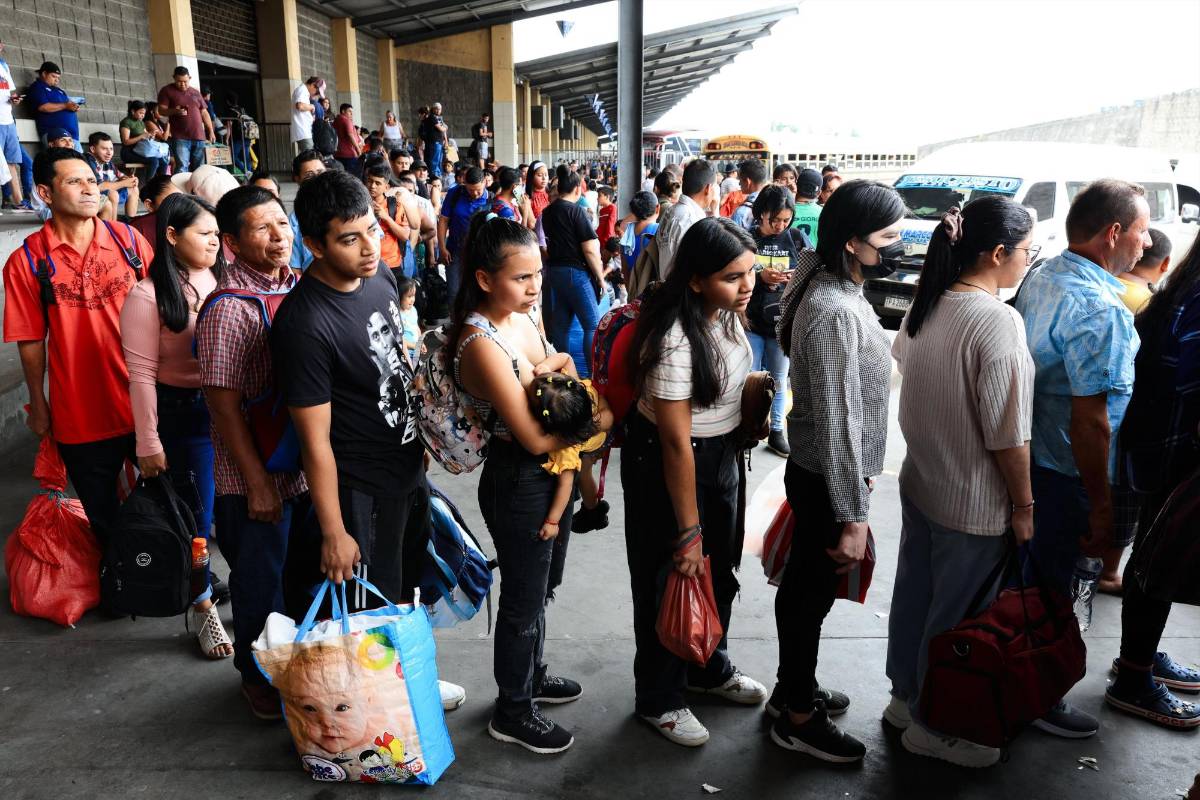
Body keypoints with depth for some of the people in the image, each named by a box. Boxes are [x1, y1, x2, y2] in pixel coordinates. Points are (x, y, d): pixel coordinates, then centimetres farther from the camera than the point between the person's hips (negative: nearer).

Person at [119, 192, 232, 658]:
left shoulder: (222, 278, 2)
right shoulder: (148, 296, -11)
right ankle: (203, 609, 26)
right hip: (184, 414, -4)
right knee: (196, 516, 8)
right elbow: (141, 375, -10)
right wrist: (148, 444, -10)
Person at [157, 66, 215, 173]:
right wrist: (174, 111, -21)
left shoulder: (195, 92, 19)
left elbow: (204, 113, 21)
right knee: (182, 168, -14)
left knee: (198, 170, 5)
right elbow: (161, 110, -1)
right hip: (180, 138, -4)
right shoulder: (167, 91, 6)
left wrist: (211, 131, 12)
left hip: (199, 137, 4)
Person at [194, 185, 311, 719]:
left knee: (306, 574, 21)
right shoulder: (229, 309, -19)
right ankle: (259, 676, 36)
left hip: (306, 467, 7)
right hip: (255, 477, -6)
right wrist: (256, 481, -17)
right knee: (260, 584, 12)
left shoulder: (297, 285, 2)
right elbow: (224, 403, -19)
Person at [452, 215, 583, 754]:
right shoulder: (481, 343, -27)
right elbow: (535, 437, -27)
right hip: (517, 482, -8)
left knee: (542, 587, 25)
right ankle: (513, 712, 32)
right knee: (523, 599, 10)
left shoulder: (525, 317, 0)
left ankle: (531, 675, 48)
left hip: (554, 473, 9)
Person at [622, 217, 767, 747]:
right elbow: (676, 442, -28)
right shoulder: (675, 340, -31)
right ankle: (659, 700, 32)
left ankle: (710, 670, 48)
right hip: (666, 465, -8)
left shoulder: (727, 313, -5)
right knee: (671, 580, 9)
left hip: (722, 456, 8)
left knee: (719, 572, 23)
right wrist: (688, 532, -22)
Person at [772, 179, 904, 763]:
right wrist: (853, 517, -24)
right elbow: (835, 422, -28)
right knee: (811, 593, 7)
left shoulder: (837, 291, 5)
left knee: (805, 586, 22)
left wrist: (859, 476, 21)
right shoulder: (836, 312, -26)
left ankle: (793, 688, 42)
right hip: (827, 481, -9)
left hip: (822, 471, 9)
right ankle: (798, 718, 27)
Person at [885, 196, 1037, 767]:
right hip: (974, 504, -8)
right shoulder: (997, 321, -23)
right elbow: (1007, 433, -22)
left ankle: (905, 696, 40)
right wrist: (1024, 505, -10)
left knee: (913, 591, 21)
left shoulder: (928, 304, 0)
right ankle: (931, 726, 28)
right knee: (955, 614, 10)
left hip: (919, 480, 8)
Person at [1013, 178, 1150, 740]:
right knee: (1048, 588, 8)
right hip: (1062, 474, -9)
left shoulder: (1041, 276, 3)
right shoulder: (1099, 309, -25)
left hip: (1020, 456, 9)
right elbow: (1089, 420, -26)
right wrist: (1102, 504, -17)